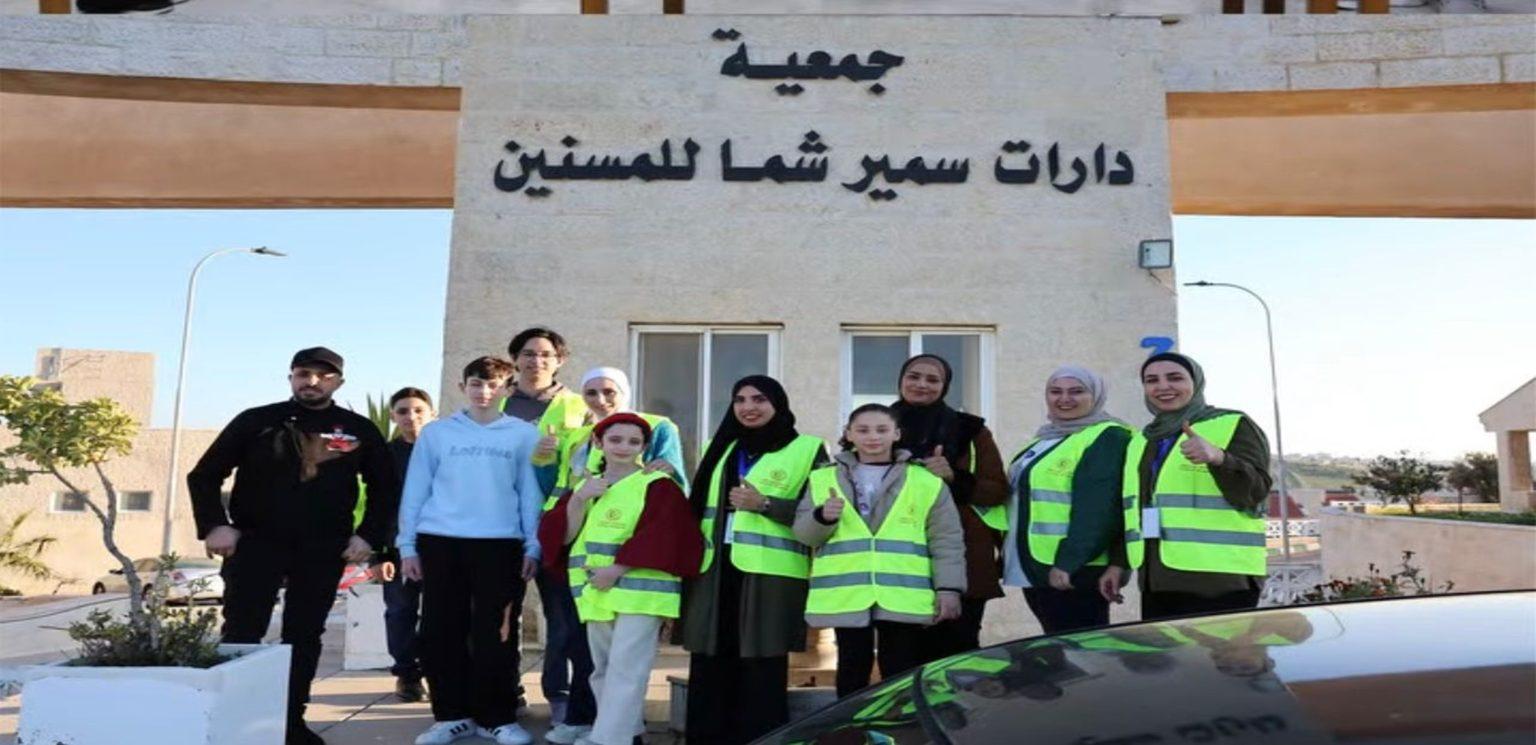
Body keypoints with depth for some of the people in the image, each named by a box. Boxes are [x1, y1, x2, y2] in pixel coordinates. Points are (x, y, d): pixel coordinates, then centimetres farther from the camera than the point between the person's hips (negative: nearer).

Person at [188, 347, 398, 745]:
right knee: (241, 635, -3)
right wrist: (214, 525, -8)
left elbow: (386, 487, 10)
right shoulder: (256, 420, 1)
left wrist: (368, 535, -1)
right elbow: (205, 474, 4)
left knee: (304, 638, 8)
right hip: (255, 543, -1)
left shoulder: (359, 430, 4)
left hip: (323, 551, 1)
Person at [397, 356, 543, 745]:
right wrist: (407, 545, 3)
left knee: (494, 633, 3)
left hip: (500, 543, -1)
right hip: (439, 541, 2)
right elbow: (415, 490, 7)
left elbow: (530, 493, 3)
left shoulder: (523, 434, 3)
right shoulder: (435, 432, 7)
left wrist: (532, 546, -1)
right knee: (441, 631, 7)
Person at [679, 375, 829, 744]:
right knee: (710, 671, 4)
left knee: (762, 671, -3)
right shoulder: (720, 449, 19)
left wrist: (764, 504, -15)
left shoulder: (807, 449, 2)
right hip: (715, 575, 5)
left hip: (771, 576, -4)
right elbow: (699, 507, 23)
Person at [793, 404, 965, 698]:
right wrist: (822, 517, -14)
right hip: (845, 596, 1)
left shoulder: (925, 481, 5)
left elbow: (946, 540, 4)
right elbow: (803, 533, 7)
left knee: (901, 674, 6)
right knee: (852, 670, 10)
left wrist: (948, 587, -4)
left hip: (903, 598, -1)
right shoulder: (824, 479, 9)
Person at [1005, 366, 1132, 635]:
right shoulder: (1045, 439, 18)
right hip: (1035, 567, 9)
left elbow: (1097, 510, -20)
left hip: (1074, 572, -9)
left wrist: (1068, 561, -26)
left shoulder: (1107, 438, -11)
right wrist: (1006, 556, 20)